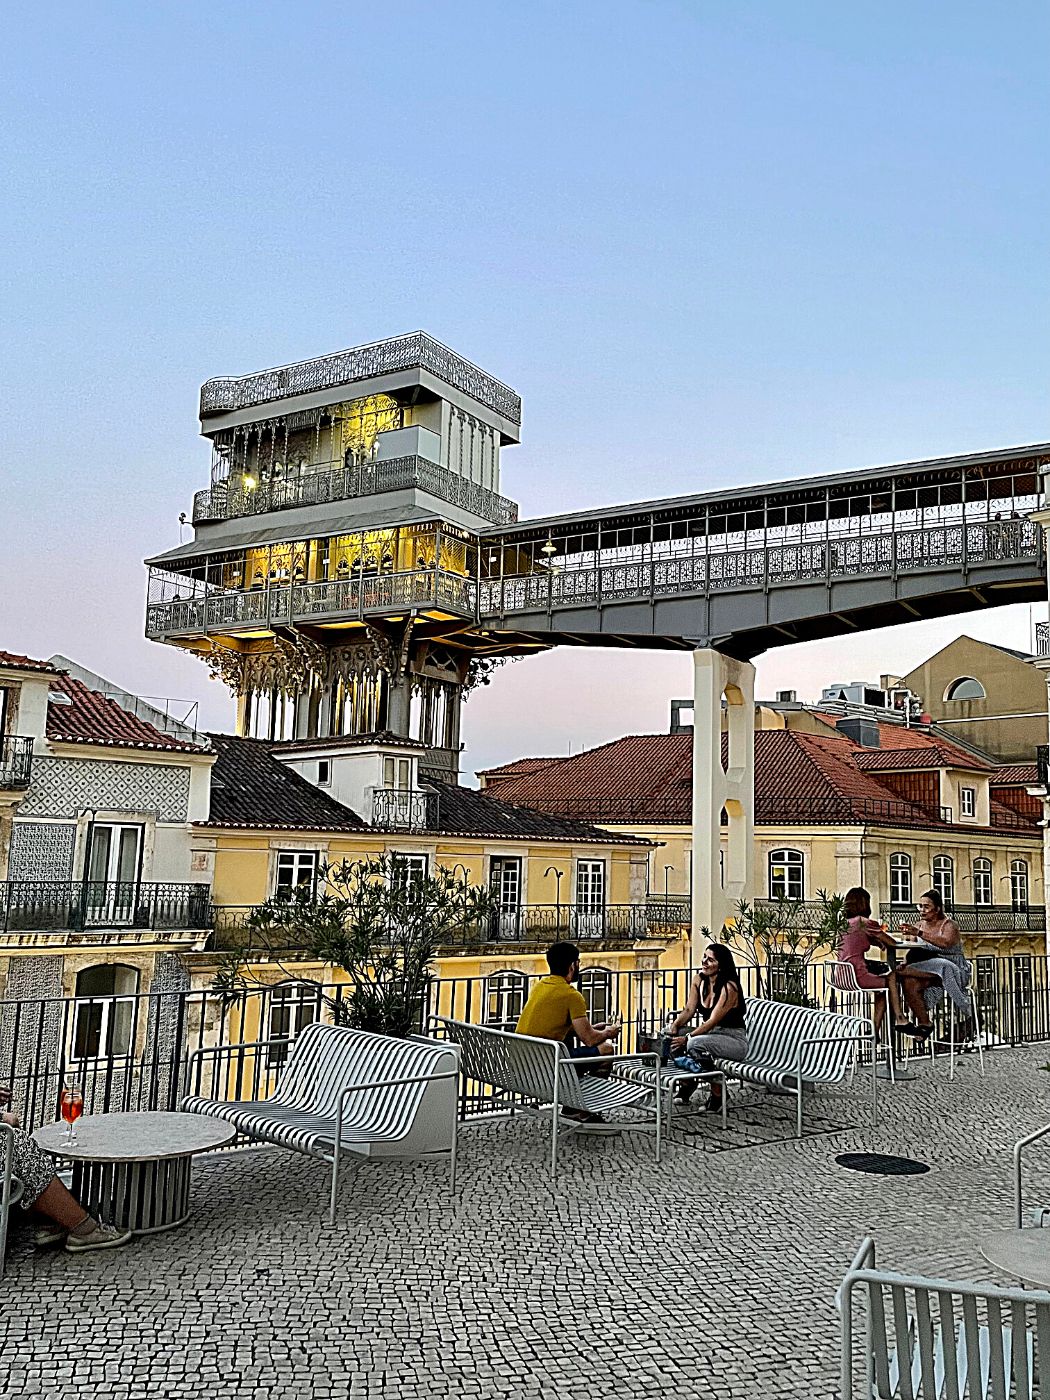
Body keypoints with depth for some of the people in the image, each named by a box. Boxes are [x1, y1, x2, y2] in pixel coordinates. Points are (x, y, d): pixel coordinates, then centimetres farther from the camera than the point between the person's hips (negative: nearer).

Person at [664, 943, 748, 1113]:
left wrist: (687, 1038, -32)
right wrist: (675, 1025, -20)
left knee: (696, 1043, -34)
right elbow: (689, 1010, 0)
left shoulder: (729, 987, -21)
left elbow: (713, 1020, -25)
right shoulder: (699, 980, 2)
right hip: (710, 1034, 8)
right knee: (670, 1033, -9)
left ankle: (717, 1097, -15)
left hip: (734, 1040, -8)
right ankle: (687, 1083, 2)